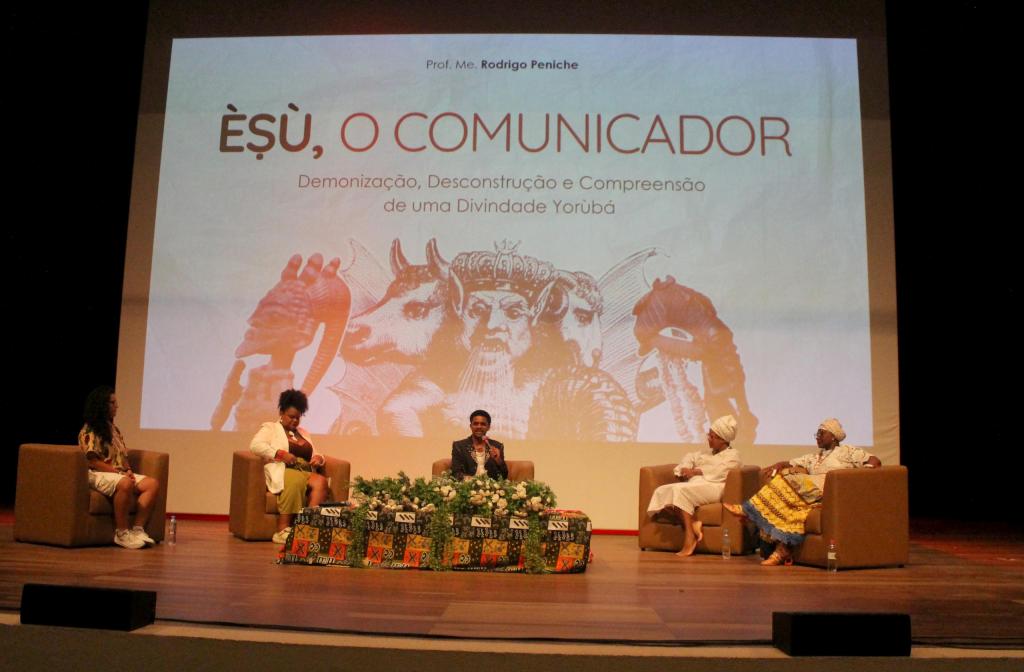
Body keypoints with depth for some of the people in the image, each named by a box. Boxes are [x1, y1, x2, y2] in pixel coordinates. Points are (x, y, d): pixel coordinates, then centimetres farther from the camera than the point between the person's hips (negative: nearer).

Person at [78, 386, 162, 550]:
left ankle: (138, 529, -24)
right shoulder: (89, 431, -1)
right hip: (98, 475, -8)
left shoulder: (114, 429, 24)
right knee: (126, 484, -39)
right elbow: (91, 461, -12)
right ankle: (121, 532, -28)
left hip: (121, 473, 8)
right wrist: (117, 471, -17)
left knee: (153, 484, -17)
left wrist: (128, 470, 0)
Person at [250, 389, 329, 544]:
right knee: (296, 481, -39)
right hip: (281, 471, -5)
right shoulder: (270, 428, 14)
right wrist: (280, 453, -15)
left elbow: (314, 455, 29)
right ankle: (283, 530, -38)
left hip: (305, 472, 5)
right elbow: (255, 445, -5)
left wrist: (318, 458, 3)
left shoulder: (303, 433, 30)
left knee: (321, 481, -29)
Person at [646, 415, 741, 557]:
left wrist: (695, 471, -10)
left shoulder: (733, 455, 13)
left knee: (681, 490, -35)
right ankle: (692, 524, -32)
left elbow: (718, 471, -5)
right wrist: (685, 469, 0)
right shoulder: (704, 454, 35)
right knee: (662, 491, -20)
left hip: (713, 487, -7)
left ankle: (690, 538, -36)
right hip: (693, 484, 7)